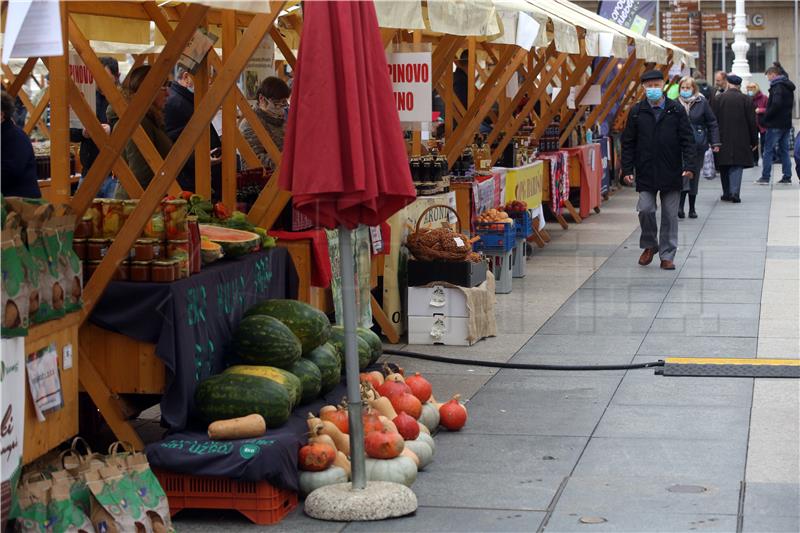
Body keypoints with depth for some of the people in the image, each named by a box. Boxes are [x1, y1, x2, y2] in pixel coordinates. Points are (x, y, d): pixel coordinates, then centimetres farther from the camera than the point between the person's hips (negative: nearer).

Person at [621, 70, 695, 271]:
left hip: (671, 172, 0)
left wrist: (689, 165, -8)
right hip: (645, 172, 0)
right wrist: (627, 169, -1)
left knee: (670, 215, 4)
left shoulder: (676, 110, 2)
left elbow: (687, 140, 1)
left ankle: (667, 255, 13)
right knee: (645, 209, -8)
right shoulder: (636, 112, 4)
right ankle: (649, 245, 17)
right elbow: (628, 143, 6)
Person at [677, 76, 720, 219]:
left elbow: (712, 123, 5)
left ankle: (692, 208, 18)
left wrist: (715, 142, 0)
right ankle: (680, 206, -19)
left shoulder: (702, 103, 2)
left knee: (694, 175, 9)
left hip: (698, 144, 1)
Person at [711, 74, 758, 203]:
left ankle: (727, 193, 16)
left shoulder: (717, 99, -2)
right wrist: (754, 141, 8)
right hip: (741, 140, -1)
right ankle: (735, 193, -12)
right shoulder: (747, 100, -3)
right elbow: (752, 122, -1)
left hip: (723, 140, 1)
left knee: (724, 168, 12)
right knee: (737, 166, 0)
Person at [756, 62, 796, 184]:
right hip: (787, 123, 8)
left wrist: (764, 118, -17)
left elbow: (776, 104, -24)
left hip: (776, 124, -8)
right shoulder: (788, 86, 13)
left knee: (768, 150, -2)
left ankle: (765, 177, -2)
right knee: (784, 150, 12)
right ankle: (787, 177, 11)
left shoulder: (777, 86, -15)